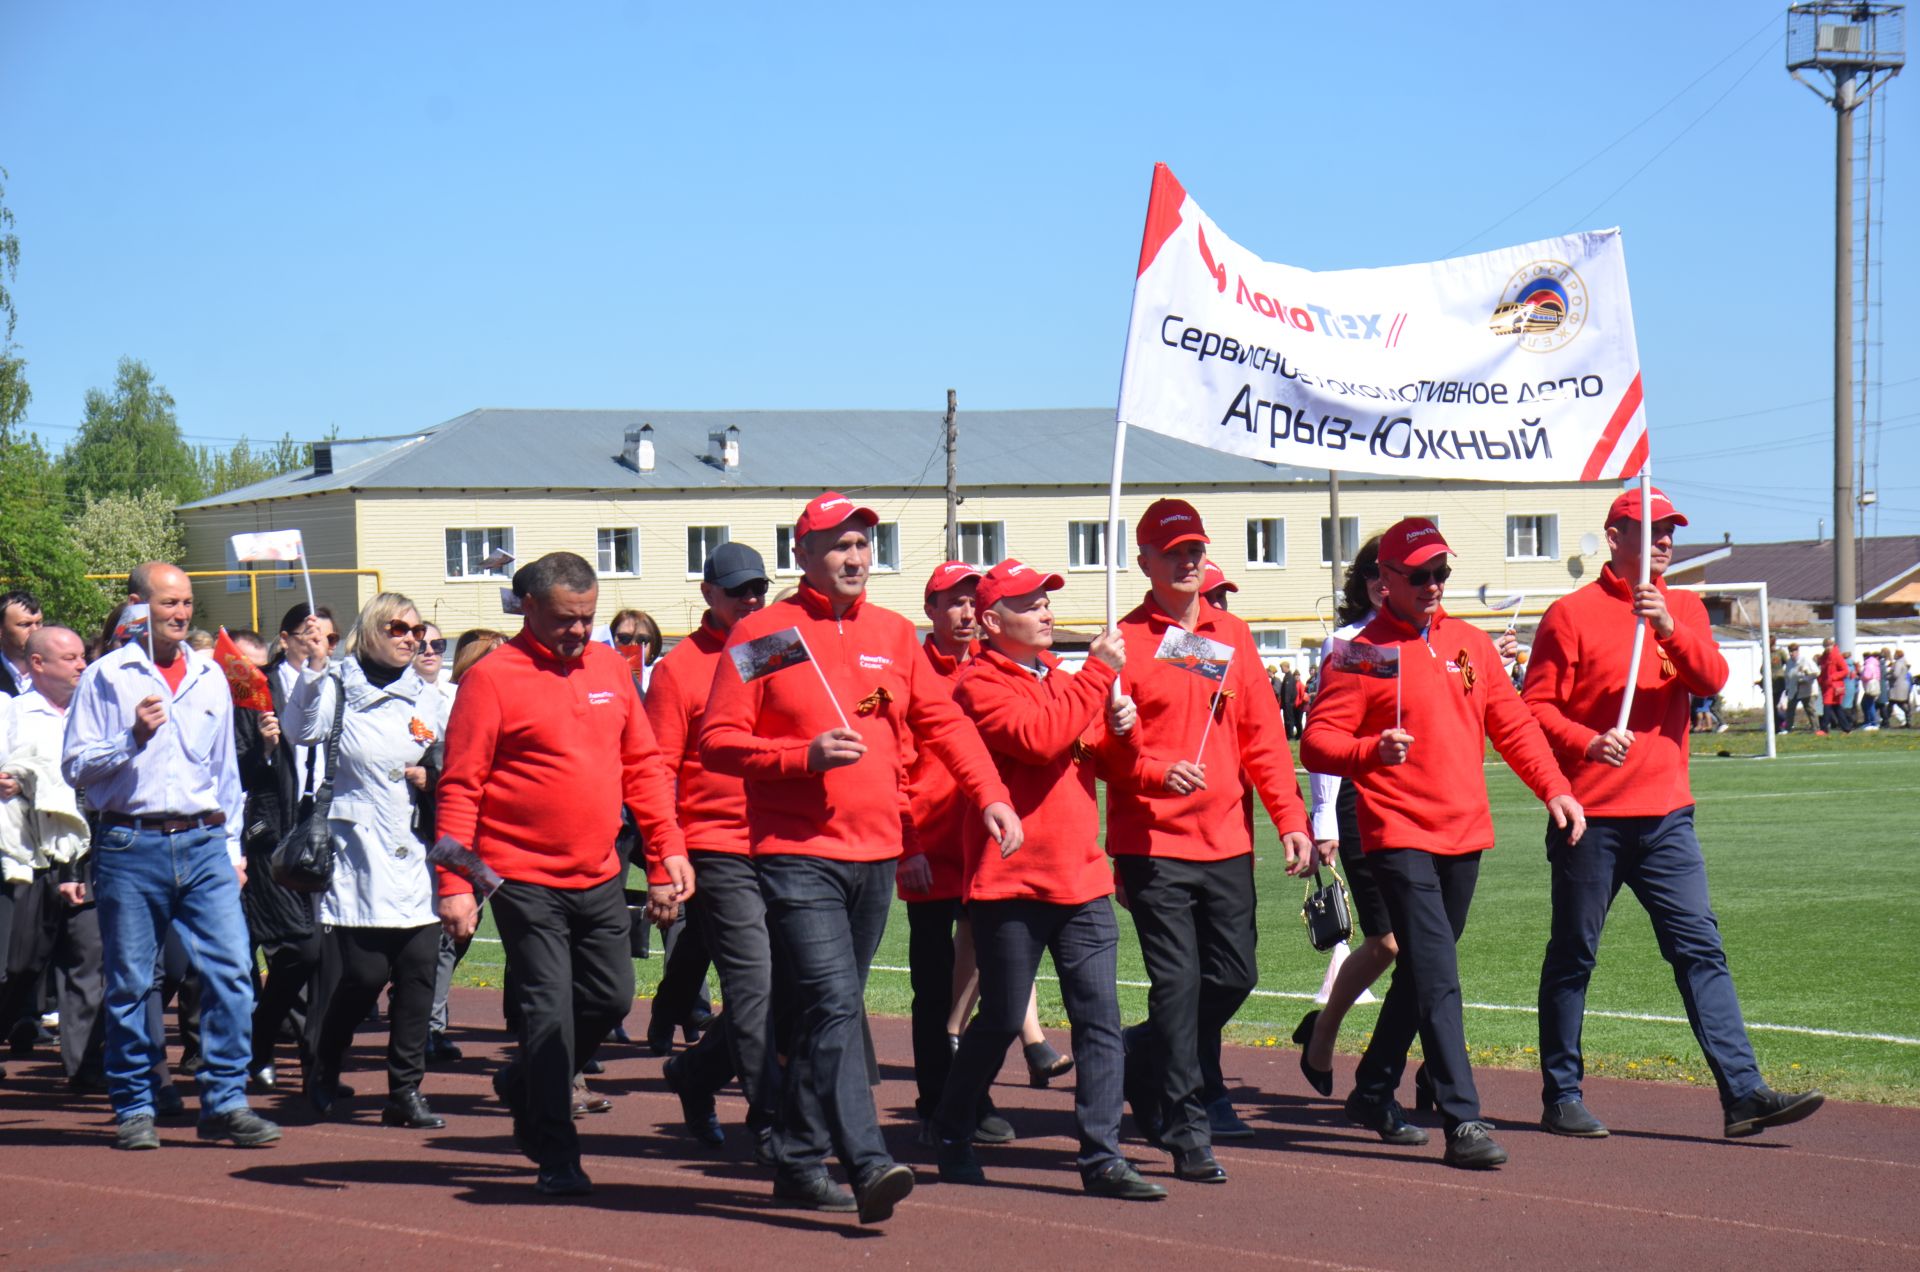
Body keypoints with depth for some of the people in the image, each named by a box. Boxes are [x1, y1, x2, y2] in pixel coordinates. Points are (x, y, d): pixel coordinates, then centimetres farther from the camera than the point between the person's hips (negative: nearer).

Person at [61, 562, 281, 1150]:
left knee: (231, 970, -6)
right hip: (132, 846, -3)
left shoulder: (211, 677, 15)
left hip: (204, 844, 3)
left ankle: (225, 1102, 0)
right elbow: (75, 766, -2)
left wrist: (232, 846, 18)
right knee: (130, 984, 2)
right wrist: (133, 738, -15)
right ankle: (134, 1108, 12)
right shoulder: (106, 677, 1)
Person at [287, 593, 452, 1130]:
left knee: (418, 973, -1)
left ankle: (406, 1091, 6)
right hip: (357, 852, -4)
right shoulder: (339, 686, 2)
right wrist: (314, 668, -22)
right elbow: (305, 730, -15)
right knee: (361, 974, -6)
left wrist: (434, 778, 1)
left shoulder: (429, 700, 14)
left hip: (417, 855, 4)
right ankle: (323, 1074, 17)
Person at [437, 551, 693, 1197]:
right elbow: (460, 787, -10)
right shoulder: (493, 678, -8)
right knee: (549, 1014, -5)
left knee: (611, 997, 12)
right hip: (525, 879, -6)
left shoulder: (610, 667, 9)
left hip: (599, 878, 6)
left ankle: (525, 1085, 35)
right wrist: (455, 883, -15)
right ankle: (555, 1156, 4)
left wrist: (668, 847, 6)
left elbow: (643, 764, 15)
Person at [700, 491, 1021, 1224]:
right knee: (834, 1006, -16)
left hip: (876, 854, 6)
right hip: (798, 854, -6)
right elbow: (717, 742, -5)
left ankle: (799, 1160, 22)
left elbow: (943, 722, 14)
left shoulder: (893, 634, 13)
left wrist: (990, 795, 1)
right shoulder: (764, 635, -2)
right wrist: (804, 756, -19)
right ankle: (868, 1164, -24)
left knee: (832, 1012, 12)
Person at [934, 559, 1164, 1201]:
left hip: (1082, 879, 6)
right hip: (1010, 883, -6)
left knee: (1100, 1016, -2)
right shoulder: (980, 685, -7)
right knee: (1001, 1020, 2)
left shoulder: (1061, 678, 17)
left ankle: (1102, 1156, -3)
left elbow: (1091, 756, 22)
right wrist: (1099, 673, -18)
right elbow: (1040, 738, -23)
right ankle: (952, 1138, 22)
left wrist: (1117, 727, 1)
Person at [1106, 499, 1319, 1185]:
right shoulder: (1126, 641, -2)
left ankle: (1143, 1060, 30)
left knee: (1234, 975, 6)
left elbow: (1263, 735, 11)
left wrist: (1291, 818, 4)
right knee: (1178, 984, -7)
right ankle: (1187, 1134, -1)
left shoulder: (1233, 637, 13)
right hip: (1154, 843, -5)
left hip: (1228, 843, 5)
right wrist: (1158, 772, -23)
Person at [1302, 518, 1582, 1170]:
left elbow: (1513, 725, 17)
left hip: (1465, 834, 6)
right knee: (1437, 978, -13)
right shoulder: (1360, 653, -6)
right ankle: (1463, 1121, -16)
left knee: (1423, 972, 15)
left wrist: (1553, 787, 4)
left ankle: (1374, 1093, 31)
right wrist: (1372, 751, -28)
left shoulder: (1472, 645, 12)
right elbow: (1317, 744, -9)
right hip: (1400, 837, -6)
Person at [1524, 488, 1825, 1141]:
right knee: (1573, 957, 4)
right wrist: (1587, 742, -22)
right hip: (1590, 817, -4)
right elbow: (1536, 707, -5)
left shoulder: (1685, 609, 13)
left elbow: (1712, 678, -4)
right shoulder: (1573, 613, -1)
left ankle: (1744, 1093, -6)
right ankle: (1562, 1097, 13)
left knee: (1701, 950, -2)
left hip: (1666, 816, 4)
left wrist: (1669, 629, -20)